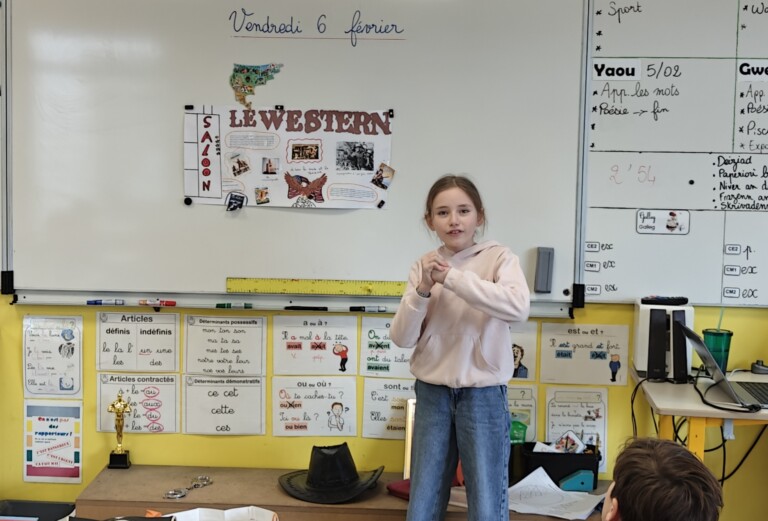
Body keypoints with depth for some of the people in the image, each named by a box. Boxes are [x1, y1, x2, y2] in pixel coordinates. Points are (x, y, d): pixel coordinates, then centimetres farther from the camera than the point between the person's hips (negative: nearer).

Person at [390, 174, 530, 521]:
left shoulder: (498, 258, -6)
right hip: (432, 393, 3)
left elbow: (518, 307, -26)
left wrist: (452, 277, -24)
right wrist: (423, 290, -17)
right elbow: (402, 338, -2)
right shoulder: (423, 266, 2)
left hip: (483, 394, -3)